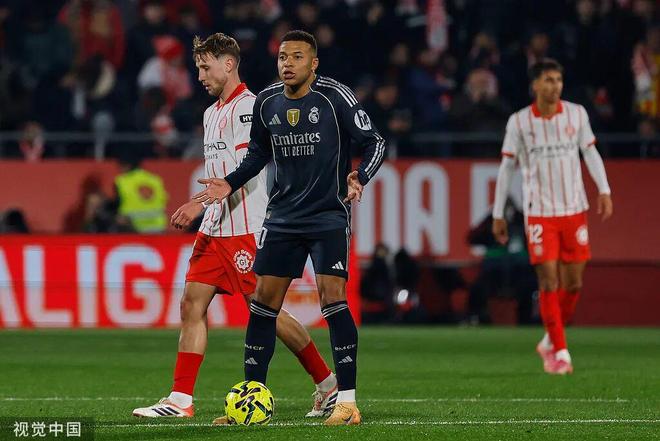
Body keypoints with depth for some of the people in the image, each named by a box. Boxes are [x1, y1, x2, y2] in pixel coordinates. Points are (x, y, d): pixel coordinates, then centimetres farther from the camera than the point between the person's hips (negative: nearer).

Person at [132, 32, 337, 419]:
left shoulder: (247, 106, -12)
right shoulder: (212, 113, 17)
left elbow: (244, 170, -22)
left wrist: (200, 203, -28)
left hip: (247, 230, -9)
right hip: (215, 229, 9)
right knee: (192, 304, -1)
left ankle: (328, 383, 9)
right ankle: (181, 399, -3)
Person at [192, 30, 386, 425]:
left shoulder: (334, 97, -10)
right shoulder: (267, 102, 5)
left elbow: (375, 142, -9)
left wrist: (361, 177, -27)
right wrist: (231, 184, 7)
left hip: (329, 215, -5)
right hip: (282, 217, 5)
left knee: (333, 299, -15)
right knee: (264, 302, 3)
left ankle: (347, 401, -10)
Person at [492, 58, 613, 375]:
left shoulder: (577, 114, 3)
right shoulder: (519, 122, -2)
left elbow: (590, 152, 9)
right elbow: (506, 167, 3)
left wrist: (604, 191, -5)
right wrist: (498, 215, 3)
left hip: (574, 209, 3)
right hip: (539, 212, -3)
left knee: (573, 283, 4)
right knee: (549, 281, -9)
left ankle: (551, 341, 24)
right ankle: (560, 352, -3)